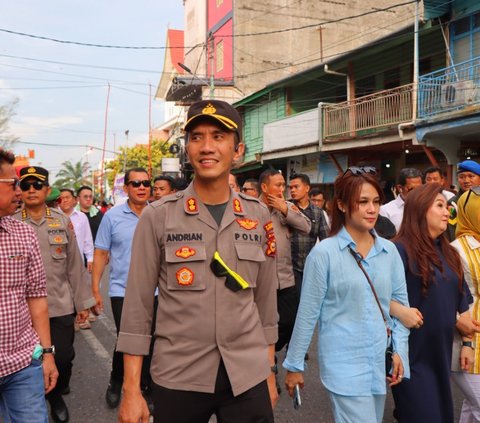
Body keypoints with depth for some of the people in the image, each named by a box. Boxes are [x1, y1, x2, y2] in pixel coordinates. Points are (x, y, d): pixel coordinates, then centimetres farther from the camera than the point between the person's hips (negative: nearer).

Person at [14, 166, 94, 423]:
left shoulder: (63, 221, 3)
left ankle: (56, 396, 33)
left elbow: (74, 265, 6)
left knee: (63, 359, 3)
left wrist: (82, 302, 6)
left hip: (61, 307, 1)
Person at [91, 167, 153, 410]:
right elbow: (101, 254, 0)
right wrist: (95, 289, -3)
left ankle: (146, 386, 30)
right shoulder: (112, 216, -2)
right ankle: (116, 383, 26)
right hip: (122, 291, -2)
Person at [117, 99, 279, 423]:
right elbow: (137, 308, -5)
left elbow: (266, 301, 7)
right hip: (178, 377, -1)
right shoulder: (158, 217, -7)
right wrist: (132, 390, -7)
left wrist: (270, 373, 9)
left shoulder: (258, 216, 1)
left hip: (248, 376, 2)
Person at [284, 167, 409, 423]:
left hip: (381, 362, 6)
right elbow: (307, 313, -7)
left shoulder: (389, 251, 3)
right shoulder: (324, 253, -11)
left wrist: (399, 350, 0)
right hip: (344, 363, -5)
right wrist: (294, 365, -2)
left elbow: (400, 302, 11)